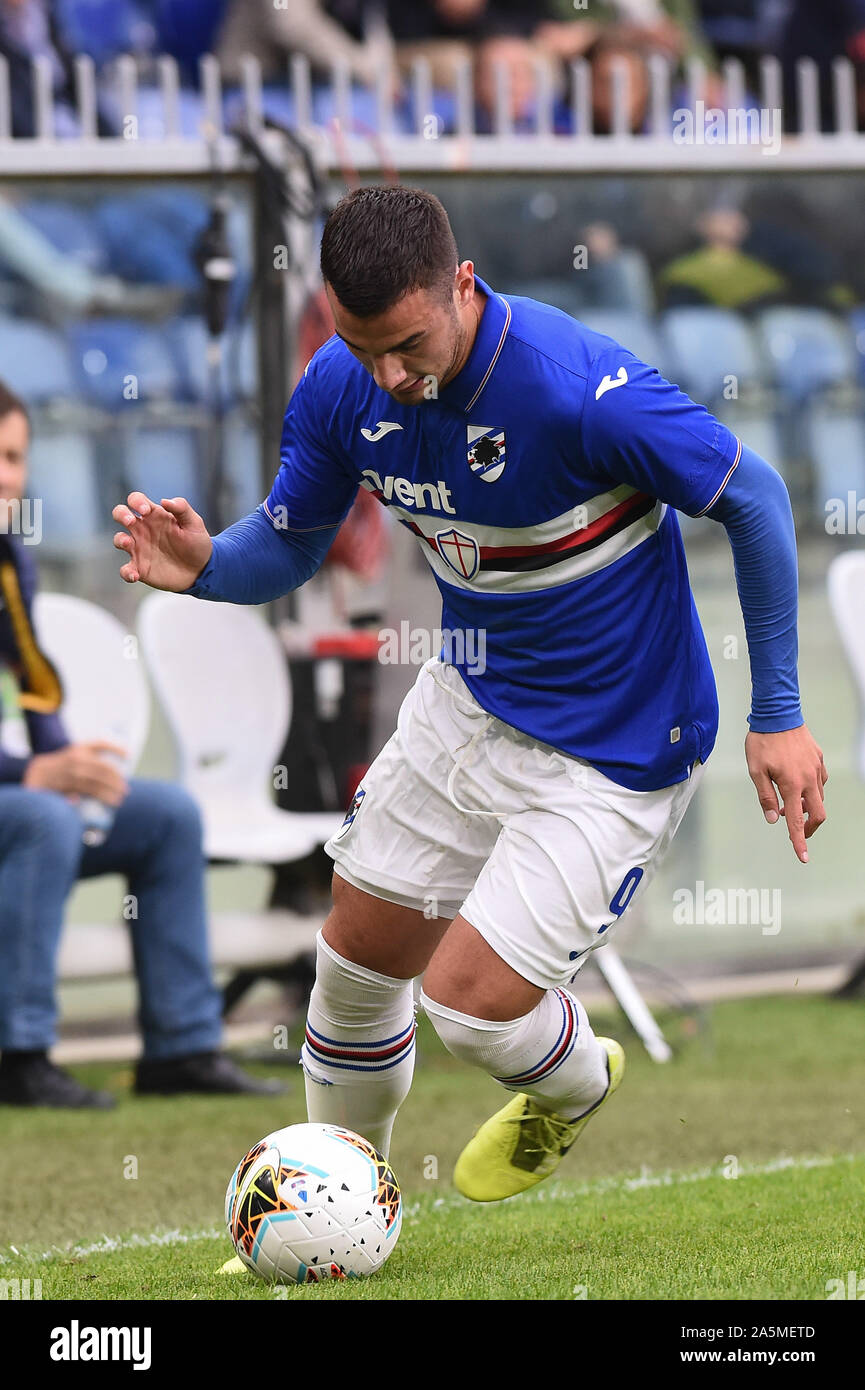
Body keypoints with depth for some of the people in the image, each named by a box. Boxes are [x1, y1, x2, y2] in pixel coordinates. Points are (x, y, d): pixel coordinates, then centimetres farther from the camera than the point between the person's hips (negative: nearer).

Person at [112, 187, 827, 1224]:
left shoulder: (581, 391, -32)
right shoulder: (340, 390, -12)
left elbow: (753, 499, -18)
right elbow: (289, 543, 4)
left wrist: (778, 715, -14)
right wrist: (204, 568, -21)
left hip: (616, 744, -6)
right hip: (469, 701, 6)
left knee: (470, 1003, -10)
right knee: (358, 954, 12)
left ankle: (576, 1087, 26)